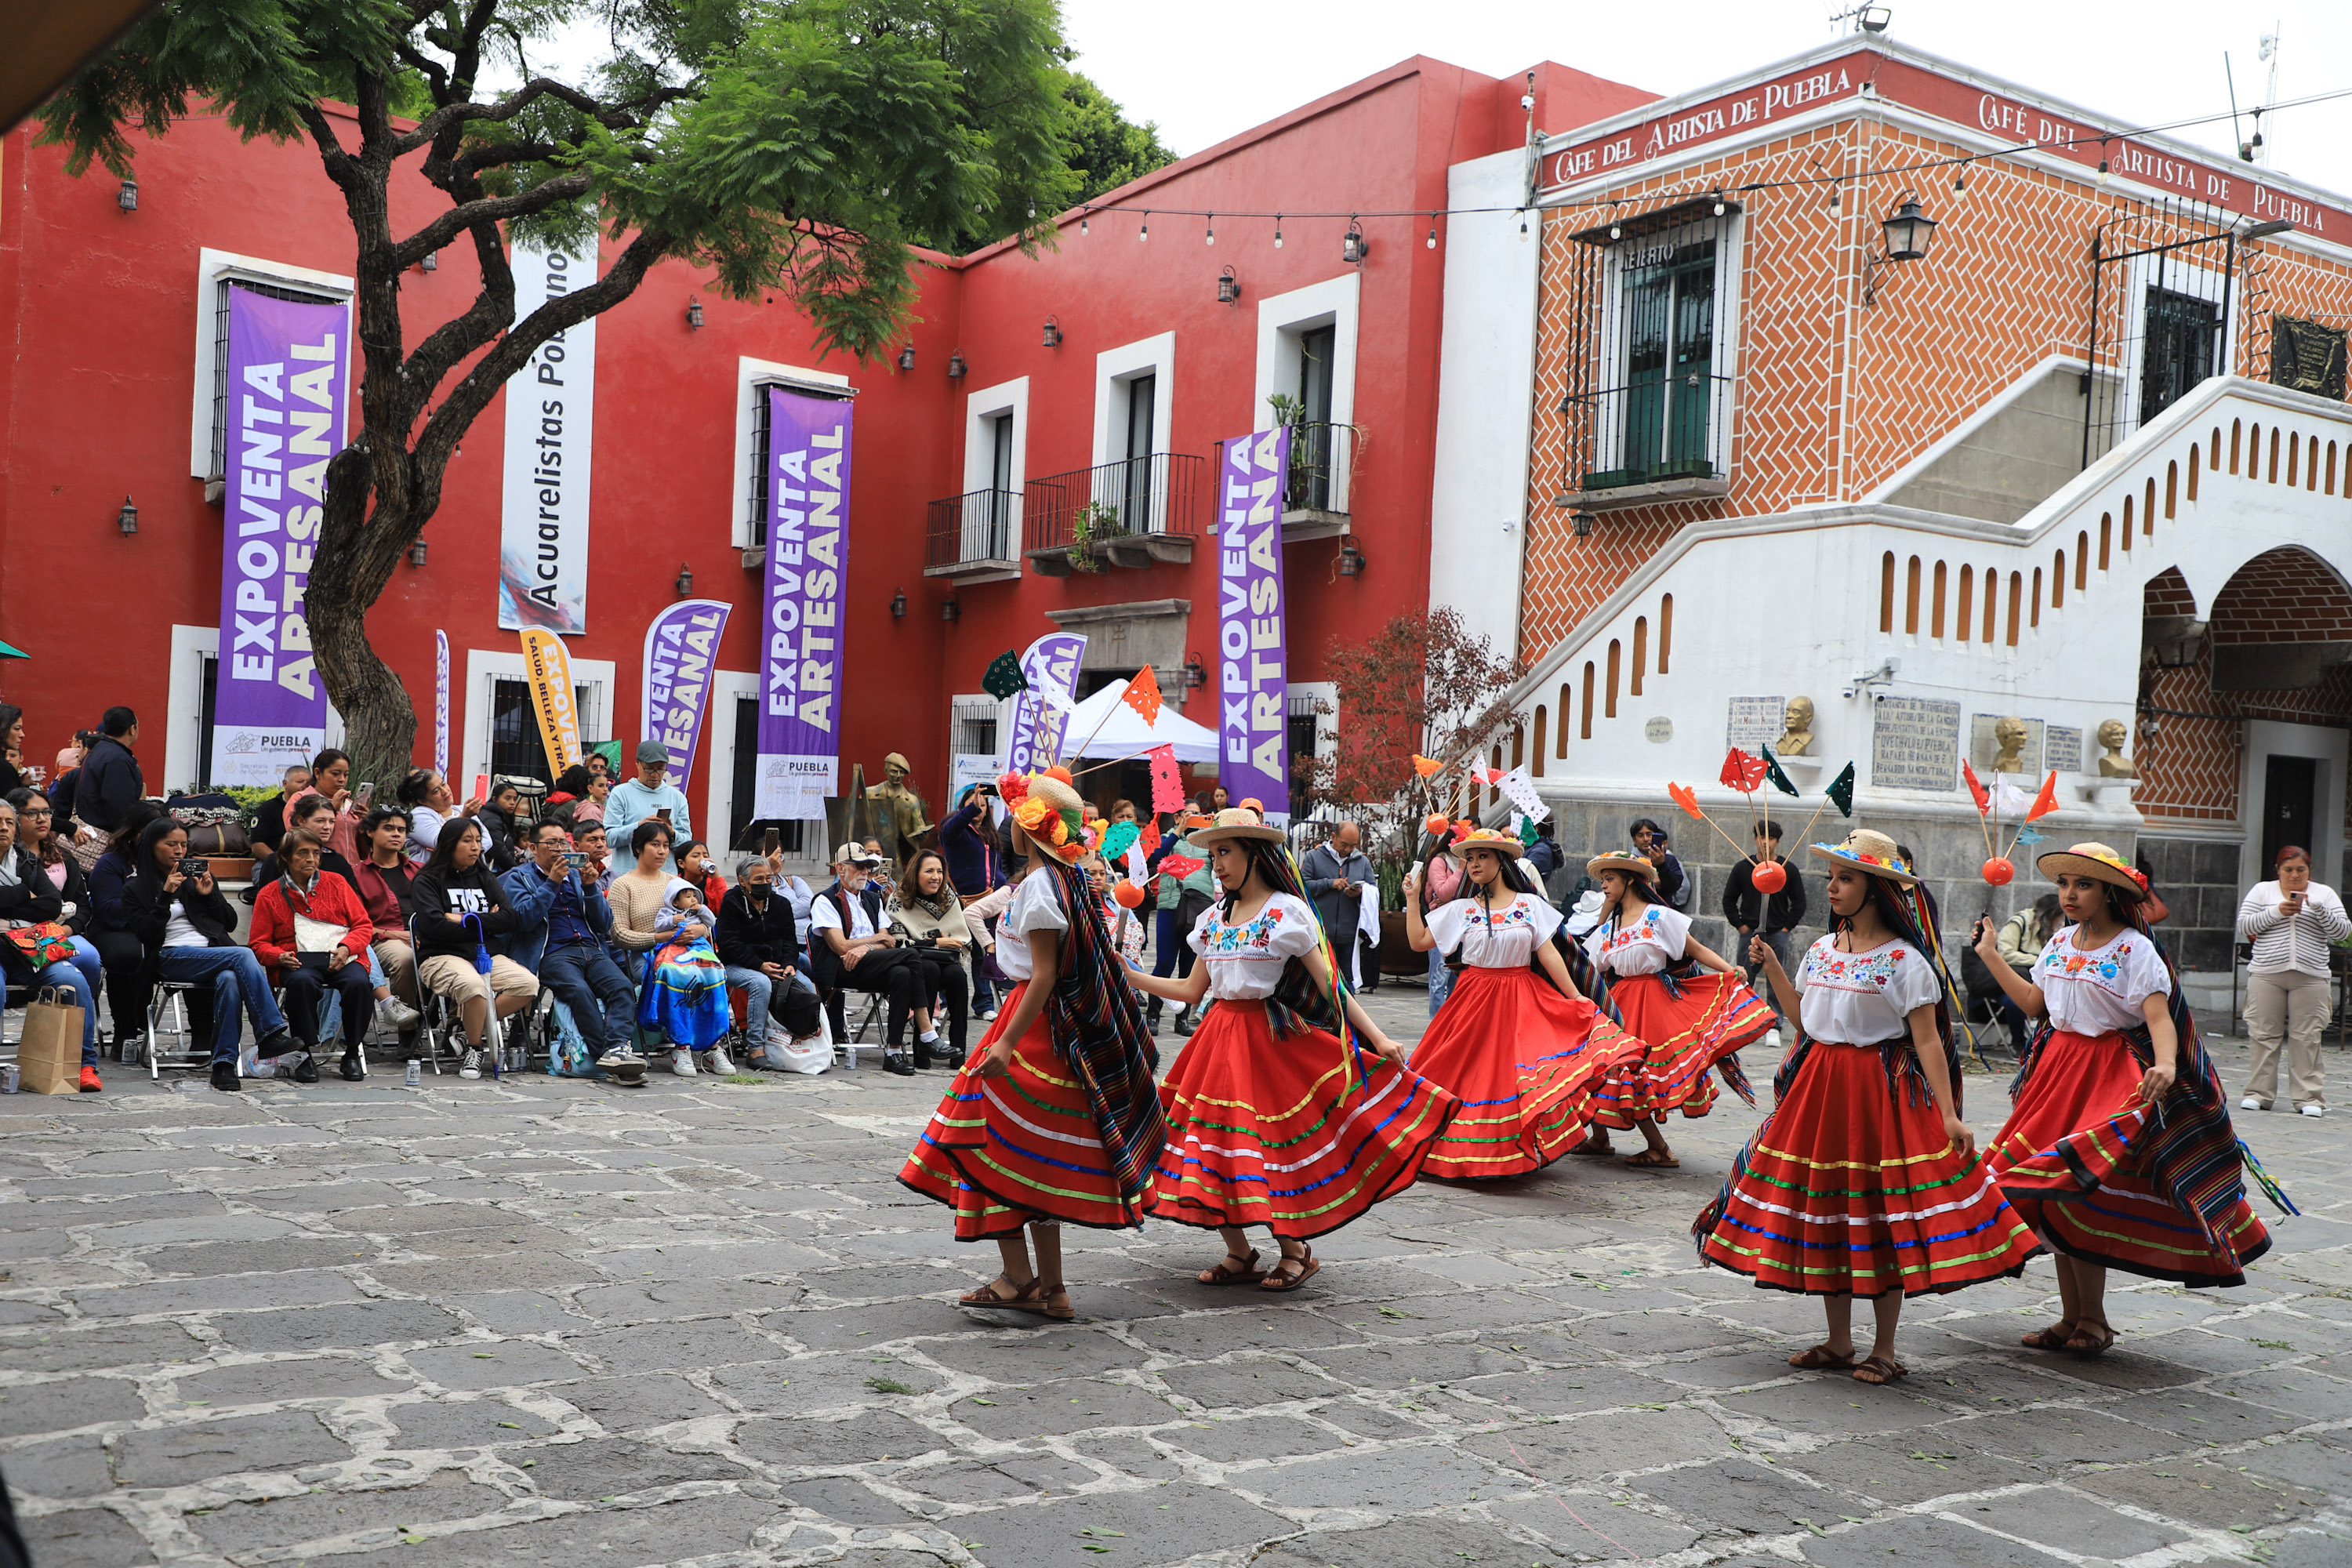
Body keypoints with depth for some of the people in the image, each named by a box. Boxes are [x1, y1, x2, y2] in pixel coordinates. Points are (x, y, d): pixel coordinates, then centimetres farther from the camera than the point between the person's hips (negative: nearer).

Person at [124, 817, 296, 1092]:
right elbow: (149, 934, 0)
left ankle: (224, 1062, -36)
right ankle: (273, 1032, -38)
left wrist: (209, 895, 4)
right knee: (243, 956, -33)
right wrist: (166, 896, -8)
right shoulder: (135, 888, 14)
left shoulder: (196, 874, 22)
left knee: (230, 979, -36)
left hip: (214, 950, 3)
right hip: (173, 956, -3)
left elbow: (231, 923, 19)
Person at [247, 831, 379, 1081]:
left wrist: (346, 948, -10)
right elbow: (258, 944, 11)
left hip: (341, 957, 1)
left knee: (358, 983, -33)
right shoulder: (269, 895, 12)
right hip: (297, 962, -1)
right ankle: (305, 1054, -25)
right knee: (301, 982, -38)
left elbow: (363, 926, 11)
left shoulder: (335, 883, 14)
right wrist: (279, 957, -11)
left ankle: (353, 1053, -14)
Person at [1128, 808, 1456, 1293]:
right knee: (1217, 1139, 2)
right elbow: (1192, 990, 15)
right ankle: (1239, 1254, 15)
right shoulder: (1214, 917, 11)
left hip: (1270, 1036, -5)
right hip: (1221, 1037, 6)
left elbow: (1329, 984, -7)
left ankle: (1295, 1251, 14)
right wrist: (1131, 977, 9)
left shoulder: (1287, 911, -6)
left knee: (1270, 1141, -5)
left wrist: (1377, 1038, -13)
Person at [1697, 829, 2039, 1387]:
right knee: (1824, 1211, 10)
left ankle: (1884, 1350, 14)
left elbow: (1928, 1041, -12)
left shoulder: (1904, 959, -10)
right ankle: (1838, 1342, 24)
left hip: (1881, 1090, -6)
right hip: (1820, 1087, 6)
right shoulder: (1821, 950, 9)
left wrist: (1948, 1115, -17)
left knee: (1880, 1213, 0)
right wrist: (1772, 967, 10)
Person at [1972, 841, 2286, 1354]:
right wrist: (1990, 955, 23)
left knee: (2080, 1191, -8)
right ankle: (2072, 1317, 18)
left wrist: (2165, 1065, -39)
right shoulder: (2060, 942, 10)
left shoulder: (2135, 949, -11)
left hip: (2110, 1074, -7)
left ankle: (2093, 1320, 7)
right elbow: (2034, 1003, 19)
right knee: (2053, 1196, 7)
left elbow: (2159, 1017, -20)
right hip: (2058, 1062, 7)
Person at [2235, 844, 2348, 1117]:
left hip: (2310, 976, 0)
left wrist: (2318, 908, -11)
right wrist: (2277, 912, -10)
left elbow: (2341, 932, 2)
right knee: (2264, 1034, 0)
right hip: (2266, 975, 0)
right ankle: (2259, 1093, 7)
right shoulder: (2262, 891, 10)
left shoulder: (2324, 893, 11)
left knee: (2307, 1038, -2)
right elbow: (2244, 926, 1)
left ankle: (2310, 1097, 4)